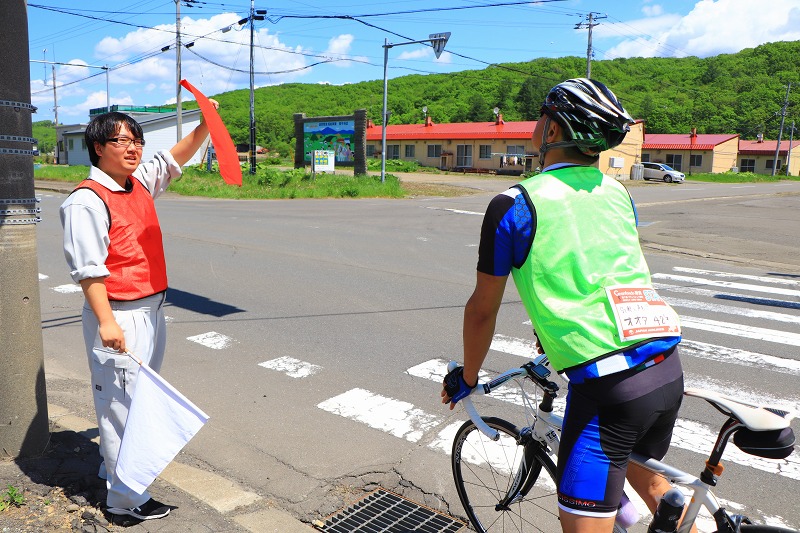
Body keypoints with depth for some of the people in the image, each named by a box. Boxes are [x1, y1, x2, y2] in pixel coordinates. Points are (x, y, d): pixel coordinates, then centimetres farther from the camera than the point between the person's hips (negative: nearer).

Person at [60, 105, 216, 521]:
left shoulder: (140, 182, 9)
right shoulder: (86, 201, -15)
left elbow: (175, 158, 20)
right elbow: (88, 268, -19)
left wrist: (206, 124, 4)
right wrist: (105, 322, -23)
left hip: (151, 309, 9)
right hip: (118, 317, -9)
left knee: (144, 393, 21)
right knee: (120, 401, -1)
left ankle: (117, 466, 40)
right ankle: (124, 496, 12)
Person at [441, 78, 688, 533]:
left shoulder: (514, 205, -5)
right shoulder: (619, 193, 14)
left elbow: (483, 310, 3)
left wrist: (467, 377, 20)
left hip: (605, 387, -7)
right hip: (668, 368, 7)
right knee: (649, 480, 33)